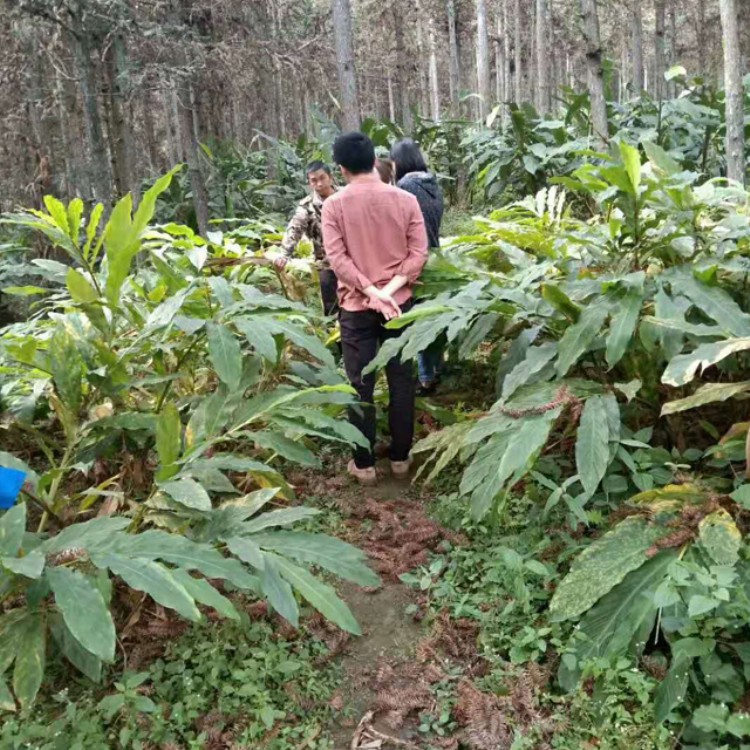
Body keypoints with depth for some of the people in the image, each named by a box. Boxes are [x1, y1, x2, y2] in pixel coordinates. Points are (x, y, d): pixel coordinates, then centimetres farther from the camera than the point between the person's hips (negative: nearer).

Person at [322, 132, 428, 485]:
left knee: (360, 386, 5)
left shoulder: (334, 205, -5)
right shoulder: (405, 200, -1)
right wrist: (390, 289, -11)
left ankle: (364, 464, 12)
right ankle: (400, 457, 19)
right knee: (401, 382, 10)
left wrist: (372, 292, -14)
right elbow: (419, 253, -6)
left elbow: (337, 258, -13)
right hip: (399, 303, 2)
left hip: (356, 306, -1)